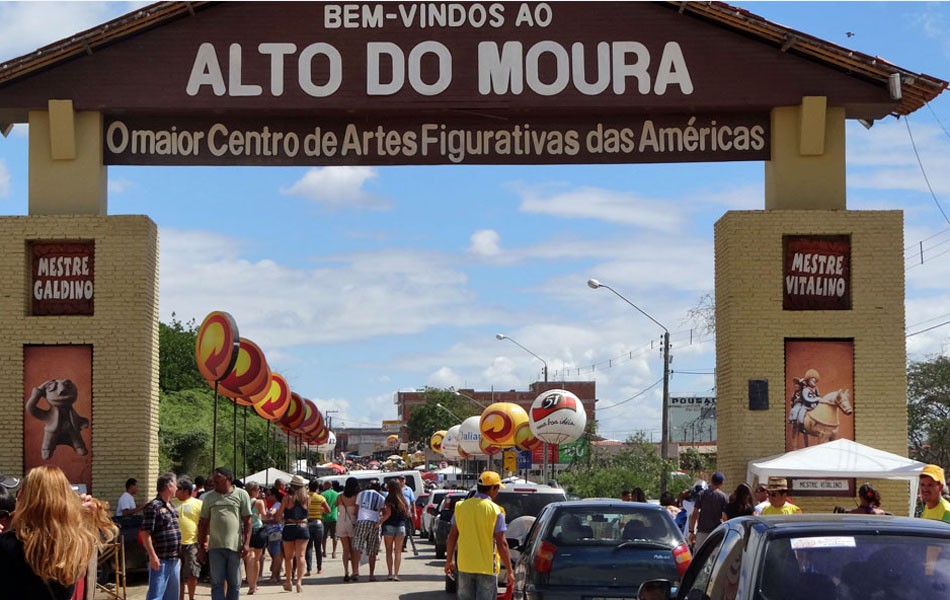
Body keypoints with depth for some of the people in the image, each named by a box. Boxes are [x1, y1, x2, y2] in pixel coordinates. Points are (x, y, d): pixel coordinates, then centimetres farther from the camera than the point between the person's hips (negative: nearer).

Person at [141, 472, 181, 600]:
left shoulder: (171, 507, 16)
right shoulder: (153, 507, -12)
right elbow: (145, 534, -16)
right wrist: (153, 556, -20)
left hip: (174, 559, 9)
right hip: (160, 560, -9)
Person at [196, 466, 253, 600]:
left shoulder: (241, 495, 3)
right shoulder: (209, 497, 10)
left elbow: (247, 521, 2)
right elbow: (203, 523, 12)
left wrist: (246, 543, -7)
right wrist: (201, 546, 7)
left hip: (235, 546, -2)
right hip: (215, 547, 2)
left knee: (234, 584, 6)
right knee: (217, 583, 0)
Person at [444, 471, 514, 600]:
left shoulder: (461, 507, 3)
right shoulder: (495, 511, -11)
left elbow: (452, 537, 6)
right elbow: (501, 543, -13)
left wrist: (449, 560, 16)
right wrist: (509, 570, -7)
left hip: (464, 566, 4)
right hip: (487, 567, -4)